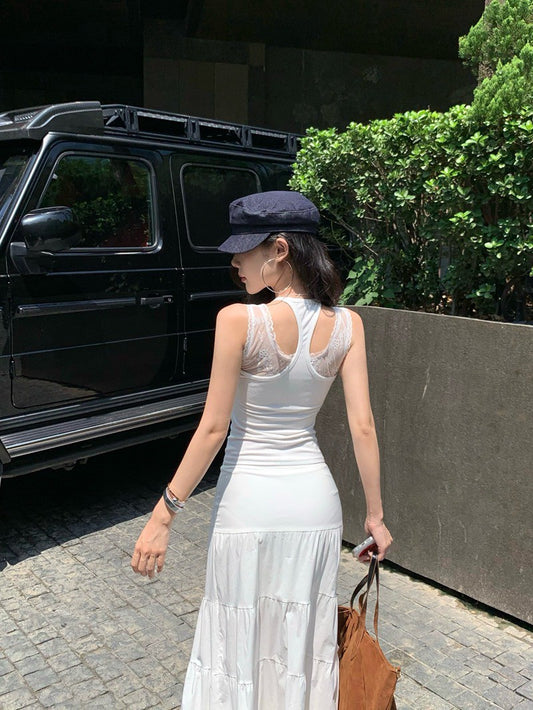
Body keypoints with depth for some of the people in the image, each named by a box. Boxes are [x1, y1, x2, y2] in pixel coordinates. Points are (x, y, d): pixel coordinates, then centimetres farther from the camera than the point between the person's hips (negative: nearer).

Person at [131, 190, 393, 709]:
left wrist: (163, 515, -7)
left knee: (243, 645, 17)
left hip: (249, 504, -4)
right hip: (315, 498, 4)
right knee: (303, 642, 23)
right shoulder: (347, 325, -6)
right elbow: (362, 426, -6)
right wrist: (375, 515, 5)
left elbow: (213, 428, -16)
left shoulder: (238, 321, -19)